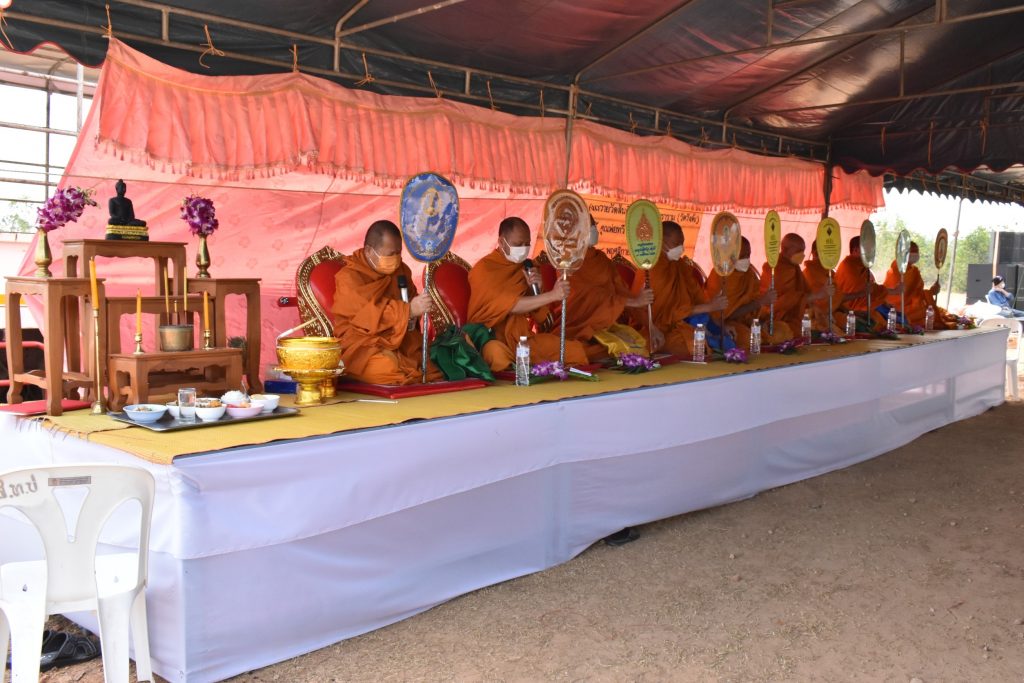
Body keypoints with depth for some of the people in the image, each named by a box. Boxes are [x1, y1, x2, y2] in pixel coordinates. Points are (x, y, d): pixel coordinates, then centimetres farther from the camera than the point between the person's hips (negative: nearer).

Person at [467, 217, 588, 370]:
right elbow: (510, 306, -24)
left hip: (523, 337, 6)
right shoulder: (483, 269, -11)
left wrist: (537, 290, -11)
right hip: (491, 339, -5)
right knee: (497, 354, -41)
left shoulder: (526, 267, 7)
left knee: (575, 350, -11)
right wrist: (552, 295, -29)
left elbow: (540, 318, 7)